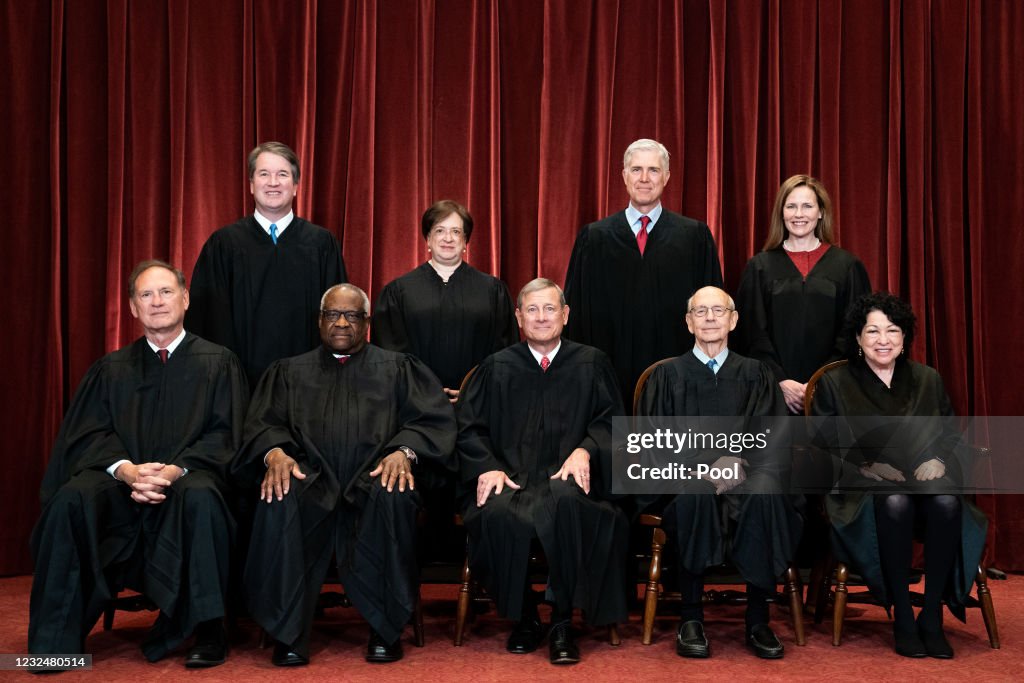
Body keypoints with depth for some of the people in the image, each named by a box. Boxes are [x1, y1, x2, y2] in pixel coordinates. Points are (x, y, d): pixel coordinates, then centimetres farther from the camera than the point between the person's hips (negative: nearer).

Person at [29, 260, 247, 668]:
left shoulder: (217, 363, 9)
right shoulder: (110, 370, 17)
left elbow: (224, 434, 0)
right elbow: (90, 433, 6)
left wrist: (174, 470, -18)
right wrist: (127, 469, -17)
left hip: (187, 478, -2)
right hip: (121, 480, 3)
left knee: (200, 497, -37)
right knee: (72, 499, -29)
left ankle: (207, 632, -27)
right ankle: (57, 636, -19)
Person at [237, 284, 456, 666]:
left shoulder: (397, 368, 20)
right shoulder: (289, 371, 25)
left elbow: (433, 418, 7)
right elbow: (263, 423, 12)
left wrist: (403, 451, -15)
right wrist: (275, 452, -13)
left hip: (375, 477, -1)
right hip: (311, 480, 1)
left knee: (393, 497, -36)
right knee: (279, 500, -33)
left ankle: (385, 629, -22)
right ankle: (288, 633, -23)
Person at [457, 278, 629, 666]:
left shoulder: (591, 363, 16)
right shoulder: (496, 368, 17)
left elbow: (610, 419, 10)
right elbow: (469, 427, 12)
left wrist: (584, 450, -10)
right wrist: (488, 467, -7)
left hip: (566, 476, -1)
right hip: (510, 478, 1)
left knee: (566, 503, -38)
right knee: (499, 514, -34)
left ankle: (562, 623, -23)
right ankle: (523, 618, -10)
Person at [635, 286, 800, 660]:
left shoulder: (755, 374, 16)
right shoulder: (667, 375, 13)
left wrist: (739, 460, -16)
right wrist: (705, 466, -14)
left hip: (744, 476, 1)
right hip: (683, 476, -1)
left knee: (764, 490, -34)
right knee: (695, 492, -36)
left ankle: (758, 619, -24)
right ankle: (690, 618, -25)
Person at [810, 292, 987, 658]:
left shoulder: (928, 379, 17)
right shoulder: (835, 383, 7)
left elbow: (951, 435, 15)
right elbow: (826, 443, 0)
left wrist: (938, 461, -7)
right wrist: (867, 467, -15)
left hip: (926, 481, 3)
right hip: (863, 490, -3)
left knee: (947, 502, -33)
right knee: (895, 502, -38)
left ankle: (932, 615, -22)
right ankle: (902, 617, -26)